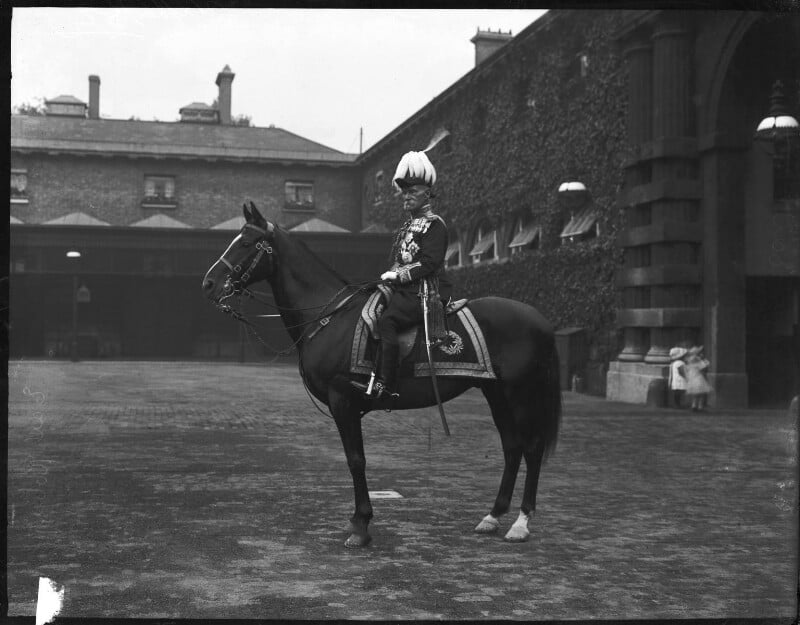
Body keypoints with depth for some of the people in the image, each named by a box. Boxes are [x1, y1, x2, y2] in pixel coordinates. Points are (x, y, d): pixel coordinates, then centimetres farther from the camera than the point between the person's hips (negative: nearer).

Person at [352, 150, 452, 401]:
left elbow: (429, 263, -16)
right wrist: (389, 275, 4)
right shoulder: (407, 226, 22)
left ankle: (385, 385, -31)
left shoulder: (434, 224, -5)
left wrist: (398, 275, -15)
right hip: (404, 290, 10)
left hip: (426, 293, -10)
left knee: (386, 320, -28)